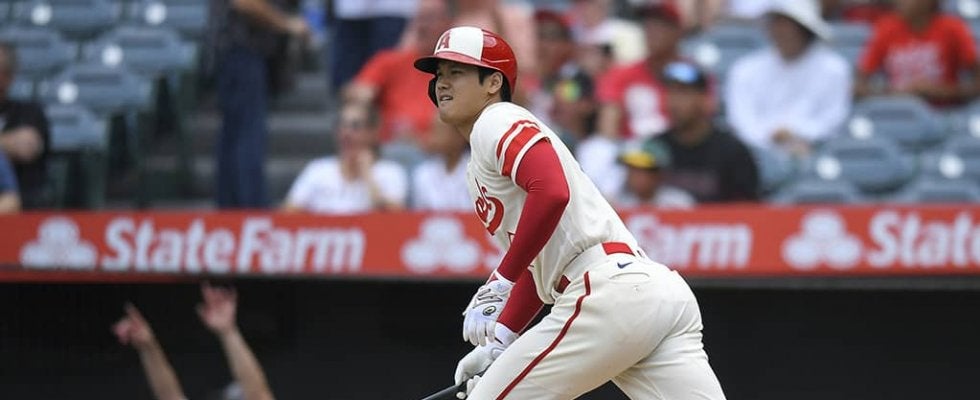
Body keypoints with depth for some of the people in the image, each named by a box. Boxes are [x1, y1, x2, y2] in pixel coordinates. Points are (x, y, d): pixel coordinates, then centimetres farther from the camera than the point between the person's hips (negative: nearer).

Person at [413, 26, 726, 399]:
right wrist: (501, 341, 22)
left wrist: (500, 282, -13)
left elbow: (551, 193, -17)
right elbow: (538, 267, 33)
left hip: (609, 290, -9)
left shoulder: (496, 121, 1)